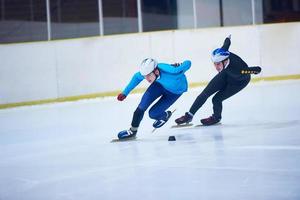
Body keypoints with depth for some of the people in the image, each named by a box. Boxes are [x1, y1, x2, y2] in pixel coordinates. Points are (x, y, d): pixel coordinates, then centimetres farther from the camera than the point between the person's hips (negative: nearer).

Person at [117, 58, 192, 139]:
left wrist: (178, 66, -10)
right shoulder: (147, 71, -29)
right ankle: (132, 130, 8)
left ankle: (165, 115, 24)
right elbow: (137, 77, -5)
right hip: (160, 84, 4)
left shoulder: (171, 72, -45)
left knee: (153, 113, -10)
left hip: (175, 90, -4)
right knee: (142, 106, -11)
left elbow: (188, 63, -29)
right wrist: (125, 93, -3)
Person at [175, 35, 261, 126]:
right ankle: (189, 115, 14)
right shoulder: (223, 52, -31)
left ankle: (216, 117, 18)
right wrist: (228, 39, 15)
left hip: (239, 82, -5)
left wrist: (255, 70, -69)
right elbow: (226, 44, -7)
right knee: (205, 93, 0)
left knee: (217, 99, -14)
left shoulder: (236, 69, -46)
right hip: (226, 75, 5)